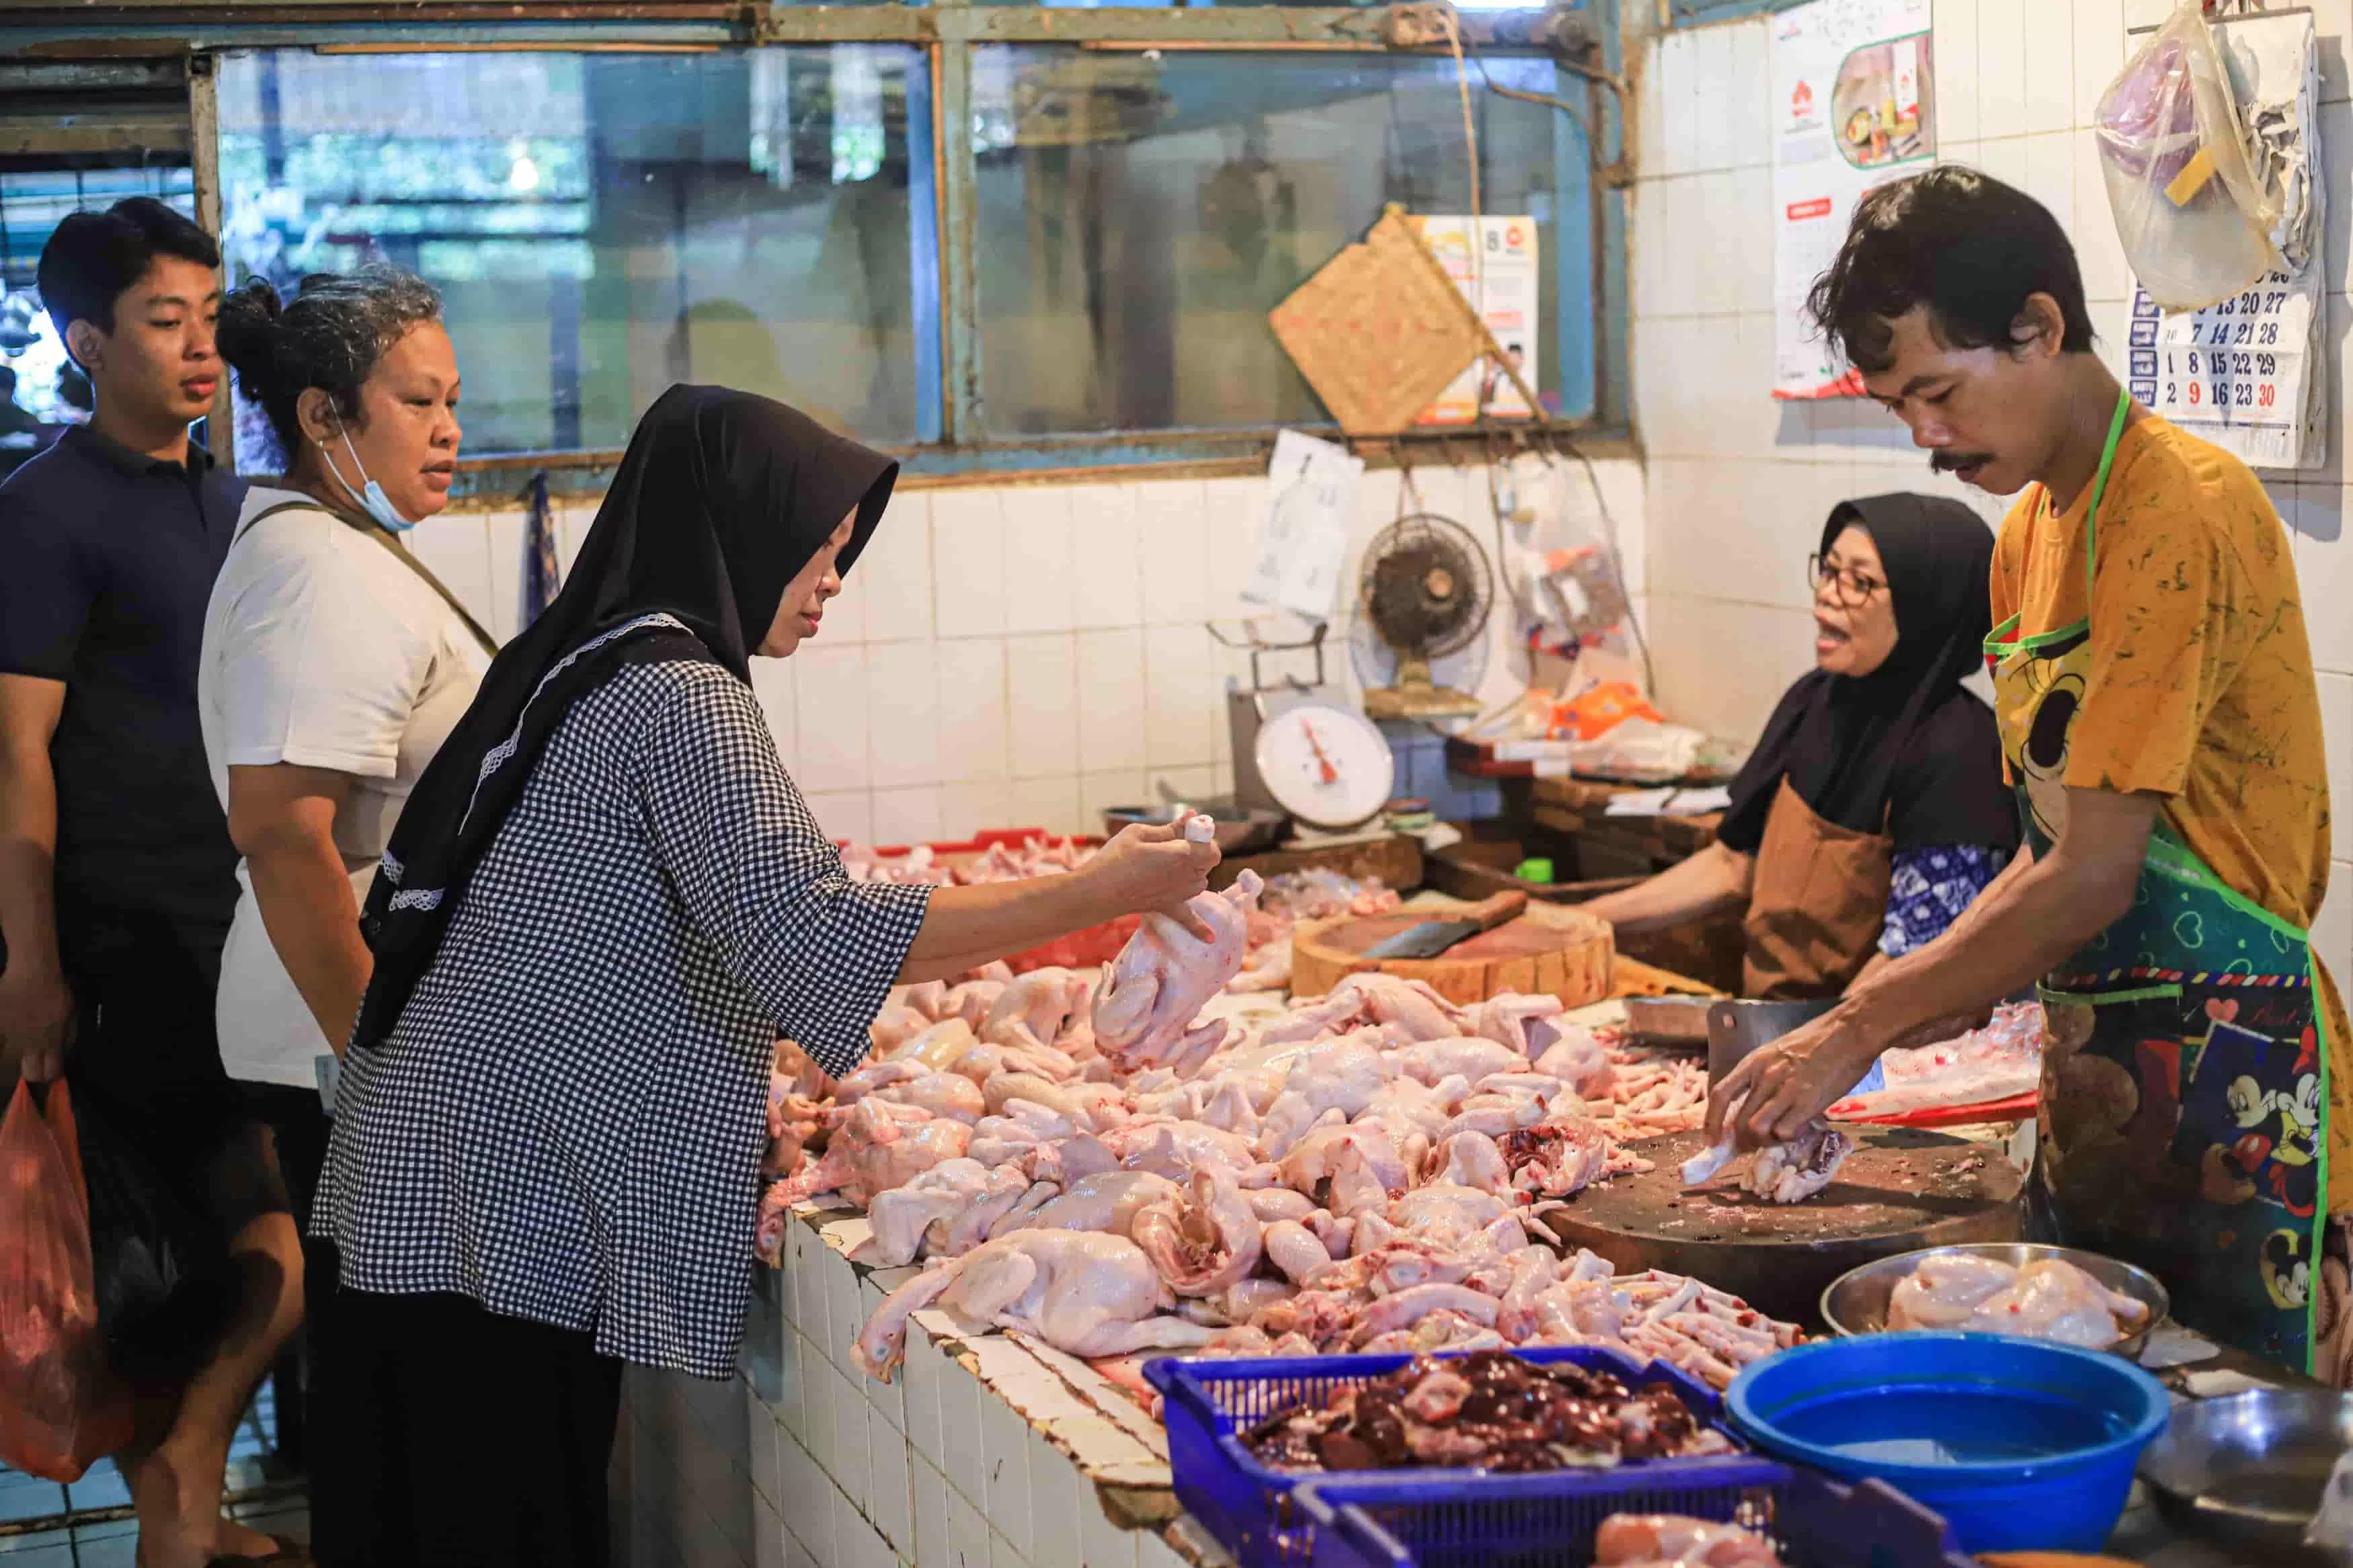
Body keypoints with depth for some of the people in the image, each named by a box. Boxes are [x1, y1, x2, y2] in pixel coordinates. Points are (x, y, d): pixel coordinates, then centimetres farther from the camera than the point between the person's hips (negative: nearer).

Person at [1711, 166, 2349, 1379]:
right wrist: (1900, 1012, 3)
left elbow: (2093, 880, -21)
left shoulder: (2184, 508, -17)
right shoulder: (2029, 529, 12)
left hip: (2231, 1085, -8)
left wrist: (1860, 1029, -15)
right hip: (2093, 1079, 8)